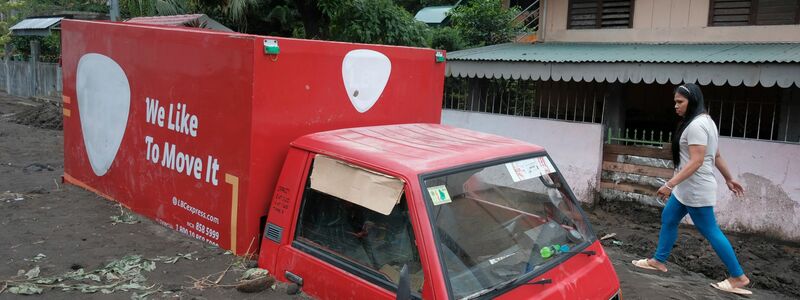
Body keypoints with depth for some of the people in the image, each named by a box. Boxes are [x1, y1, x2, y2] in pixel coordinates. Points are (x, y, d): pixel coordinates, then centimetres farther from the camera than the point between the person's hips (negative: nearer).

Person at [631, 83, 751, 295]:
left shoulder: (696, 125, -21)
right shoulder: (705, 121, 13)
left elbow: (696, 161, -27)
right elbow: (717, 156, 19)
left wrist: (670, 184, -30)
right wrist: (729, 179, 25)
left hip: (696, 190, -11)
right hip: (687, 188, 11)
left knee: (710, 231, -1)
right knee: (668, 219, 16)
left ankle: (738, 276, 10)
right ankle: (659, 261, 27)